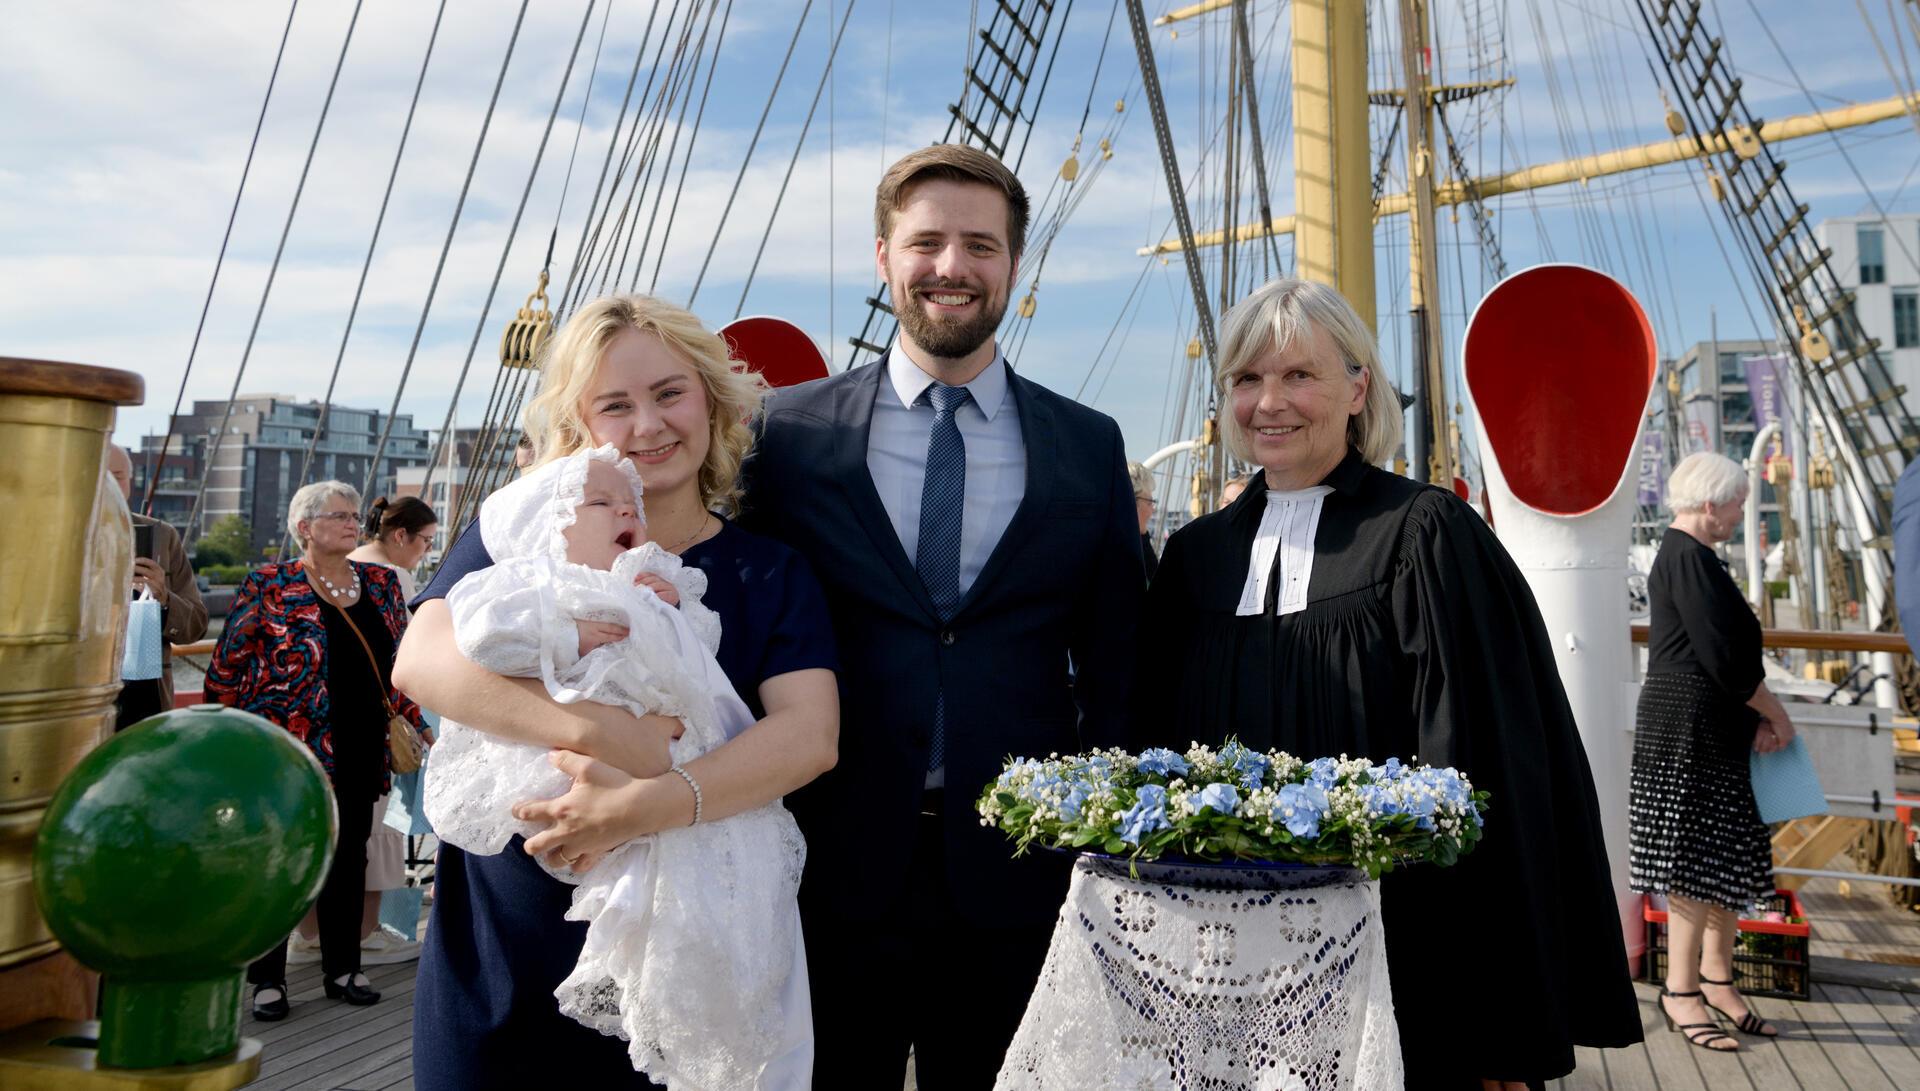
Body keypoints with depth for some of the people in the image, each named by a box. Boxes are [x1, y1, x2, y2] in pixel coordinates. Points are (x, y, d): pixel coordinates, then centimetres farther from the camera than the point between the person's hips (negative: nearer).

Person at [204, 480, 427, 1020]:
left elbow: (403, 661, 15)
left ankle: (343, 967, 25)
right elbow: (226, 669, -2)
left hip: (361, 753, 4)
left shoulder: (381, 583, 8)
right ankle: (267, 978, 18)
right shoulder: (268, 586, -6)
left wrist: (414, 723, 11)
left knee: (349, 858, 12)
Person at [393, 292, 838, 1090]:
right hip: (496, 948, 1)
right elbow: (422, 661, -14)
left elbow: (809, 734, -15)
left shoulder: (770, 574, -1)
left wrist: (647, 805, -29)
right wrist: (593, 729, -28)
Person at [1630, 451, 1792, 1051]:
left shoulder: (1688, 556, 16)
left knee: (1729, 863, 14)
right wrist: (1776, 714, -6)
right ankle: (1681, 992, 7)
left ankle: (1716, 979, 25)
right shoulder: (1688, 558, -16)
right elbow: (1724, 657, -19)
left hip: (1716, 734, 10)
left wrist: (1757, 715, 4)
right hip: (1689, 731, -10)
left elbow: (1726, 651, 16)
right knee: (1696, 864, -3)